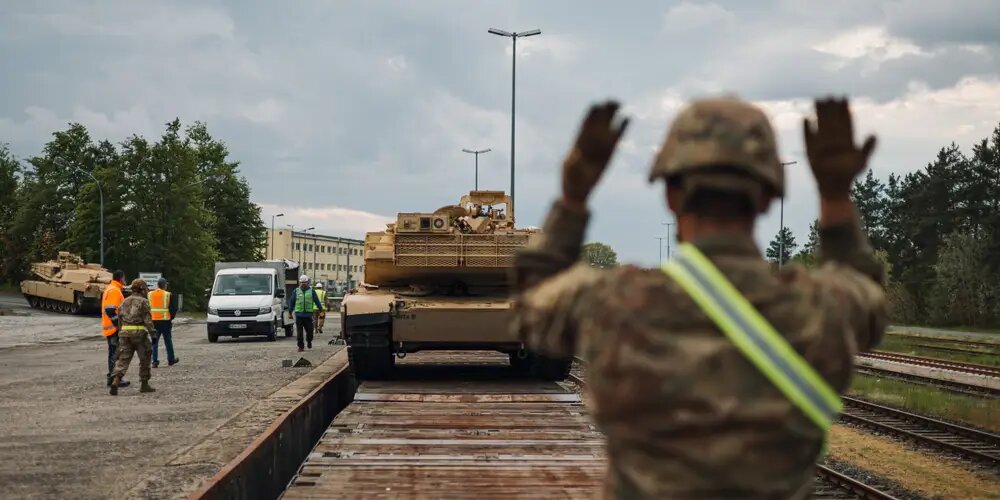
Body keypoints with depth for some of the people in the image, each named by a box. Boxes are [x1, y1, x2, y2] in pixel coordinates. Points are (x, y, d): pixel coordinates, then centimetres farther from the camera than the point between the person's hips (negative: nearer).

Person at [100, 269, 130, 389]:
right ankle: (114, 378, -10)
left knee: (113, 352, 14)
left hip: (108, 327, 10)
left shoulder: (109, 289, 17)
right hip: (114, 328, -10)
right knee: (116, 353, -9)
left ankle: (111, 378, 19)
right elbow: (110, 310, -23)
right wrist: (119, 324, -20)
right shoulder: (114, 290, -15)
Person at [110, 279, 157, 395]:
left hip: (125, 333, 5)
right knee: (145, 359, 9)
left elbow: (120, 317, 16)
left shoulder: (124, 302, 15)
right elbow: (147, 319, -11)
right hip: (139, 332, -5)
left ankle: (115, 381, -20)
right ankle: (144, 385, 13)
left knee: (123, 358, 1)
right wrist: (153, 333, -10)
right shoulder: (143, 301, -4)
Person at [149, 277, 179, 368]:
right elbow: (173, 309, -7)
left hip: (153, 321, 2)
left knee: (154, 341, 5)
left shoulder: (149, 295, 3)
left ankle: (155, 361, -2)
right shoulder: (169, 295, -8)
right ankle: (171, 359, 22)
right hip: (165, 321, -2)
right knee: (168, 341, 11)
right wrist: (171, 317, 9)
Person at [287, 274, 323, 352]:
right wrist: (290, 312, 10)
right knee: (299, 332, -1)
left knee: (309, 330, 2)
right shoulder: (296, 291, 8)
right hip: (299, 314, 0)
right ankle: (300, 346, 5)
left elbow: (317, 301, 10)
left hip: (308, 314, 0)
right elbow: (291, 302, 12)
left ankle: (309, 341, 31)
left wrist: (321, 309, 7)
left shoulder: (311, 291, 7)